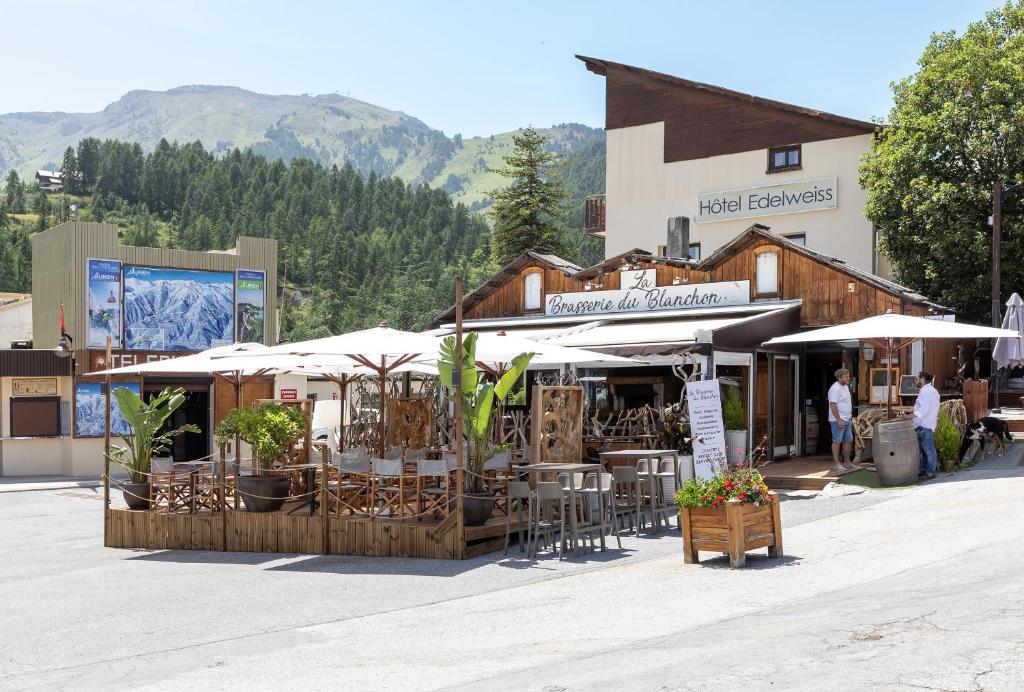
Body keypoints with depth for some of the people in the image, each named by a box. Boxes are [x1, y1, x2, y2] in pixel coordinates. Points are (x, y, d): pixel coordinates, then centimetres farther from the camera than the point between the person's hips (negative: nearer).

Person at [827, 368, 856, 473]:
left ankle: (847, 462, 21)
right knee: (837, 441, -6)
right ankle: (836, 464, -3)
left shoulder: (845, 387, 15)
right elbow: (833, 405, -21)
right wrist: (839, 420, -23)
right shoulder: (835, 388, -16)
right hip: (838, 420, -10)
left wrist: (850, 417, 21)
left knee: (849, 440, 12)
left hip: (847, 420, 10)